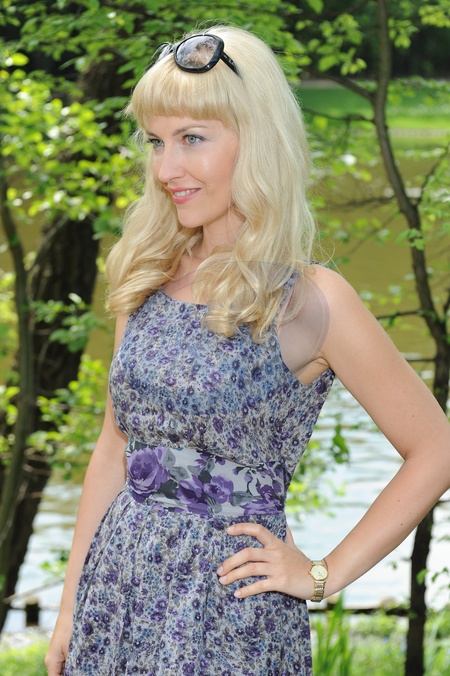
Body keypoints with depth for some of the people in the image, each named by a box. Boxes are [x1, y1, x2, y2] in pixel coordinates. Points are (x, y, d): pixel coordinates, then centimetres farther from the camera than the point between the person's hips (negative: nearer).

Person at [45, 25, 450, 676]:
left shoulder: (310, 301, -12)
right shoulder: (148, 279, 3)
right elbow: (116, 448, 10)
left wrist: (324, 574, -6)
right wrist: (71, 606, 10)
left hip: (229, 608, -5)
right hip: (118, 591, 5)